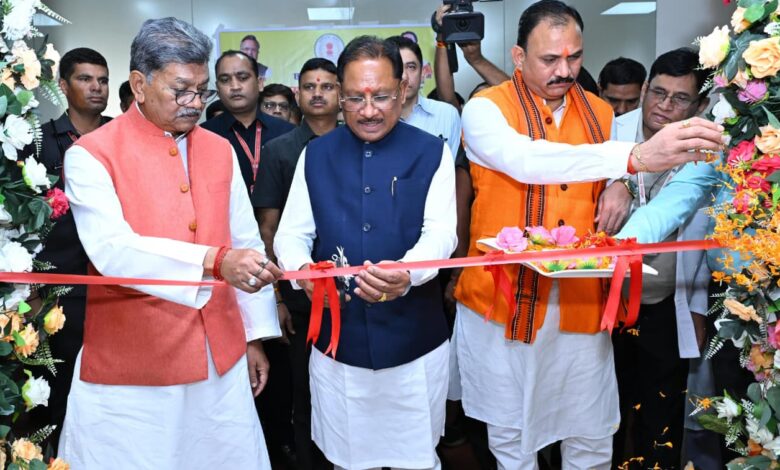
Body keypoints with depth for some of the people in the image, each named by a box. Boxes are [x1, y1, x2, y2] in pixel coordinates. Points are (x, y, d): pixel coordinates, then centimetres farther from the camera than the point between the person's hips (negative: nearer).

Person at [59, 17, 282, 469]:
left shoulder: (220, 150, 7)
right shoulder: (92, 155, -8)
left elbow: (246, 242, 10)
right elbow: (113, 250, -22)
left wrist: (255, 333, 9)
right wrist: (215, 262, -35)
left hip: (220, 356, 4)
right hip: (130, 365, -4)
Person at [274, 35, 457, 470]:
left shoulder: (431, 153, -2)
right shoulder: (315, 155, 4)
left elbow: (441, 233, -13)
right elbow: (291, 234, 2)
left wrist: (405, 275, -35)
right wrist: (302, 268, -22)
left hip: (413, 341, -1)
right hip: (336, 340, 2)